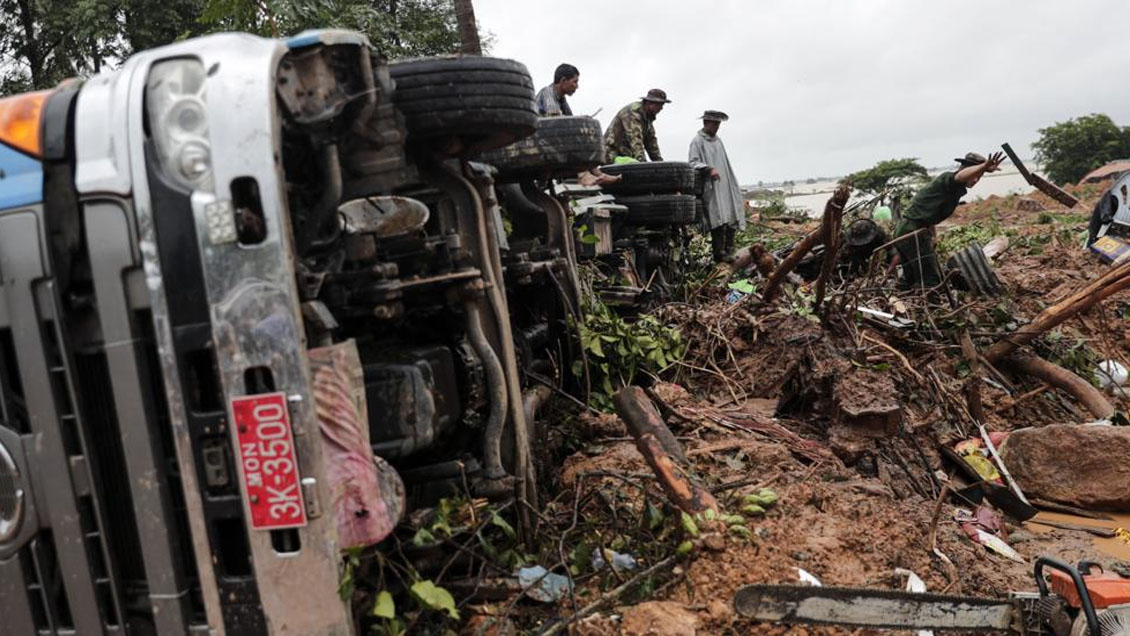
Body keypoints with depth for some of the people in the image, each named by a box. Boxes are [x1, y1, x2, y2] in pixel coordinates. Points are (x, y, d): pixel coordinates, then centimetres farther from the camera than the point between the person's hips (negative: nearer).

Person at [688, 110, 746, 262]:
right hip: (711, 188, -8)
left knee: (732, 220, 0)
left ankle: (729, 251, 5)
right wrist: (709, 169, -28)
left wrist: (733, 184, 24)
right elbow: (693, 162, -14)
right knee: (719, 220, -14)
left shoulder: (717, 140, 22)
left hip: (726, 187, 8)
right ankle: (719, 253, -11)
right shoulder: (697, 141, -2)